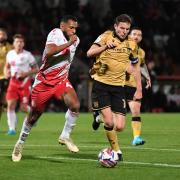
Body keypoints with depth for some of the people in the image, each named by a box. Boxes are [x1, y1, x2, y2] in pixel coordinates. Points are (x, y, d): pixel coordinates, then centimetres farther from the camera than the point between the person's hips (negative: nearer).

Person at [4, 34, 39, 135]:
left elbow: (36, 69, -4)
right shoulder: (10, 54, 4)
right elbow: (7, 66, 20)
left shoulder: (28, 55, -9)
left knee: (24, 107, -6)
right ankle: (12, 128, -4)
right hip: (13, 82, 4)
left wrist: (26, 73, -18)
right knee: (11, 105, -10)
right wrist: (6, 73, -1)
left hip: (25, 83, -3)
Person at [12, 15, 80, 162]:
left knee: (75, 105, -24)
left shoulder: (75, 40, 4)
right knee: (34, 116, 7)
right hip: (44, 81, -4)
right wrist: (68, 44, -35)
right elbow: (49, 52, -37)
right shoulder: (55, 34, -17)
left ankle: (65, 136, -5)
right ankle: (20, 143, 31)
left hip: (61, 80, 4)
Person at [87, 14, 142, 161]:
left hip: (118, 86, 4)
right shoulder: (106, 37, -4)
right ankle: (117, 151, 5)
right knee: (109, 122, -16)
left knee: (120, 127, -6)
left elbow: (135, 69, 17)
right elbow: (89, 53, -14)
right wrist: (106, 46, -29)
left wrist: (139, 90, 13)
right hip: (101, 84, -3)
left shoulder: (131, 45, 7)